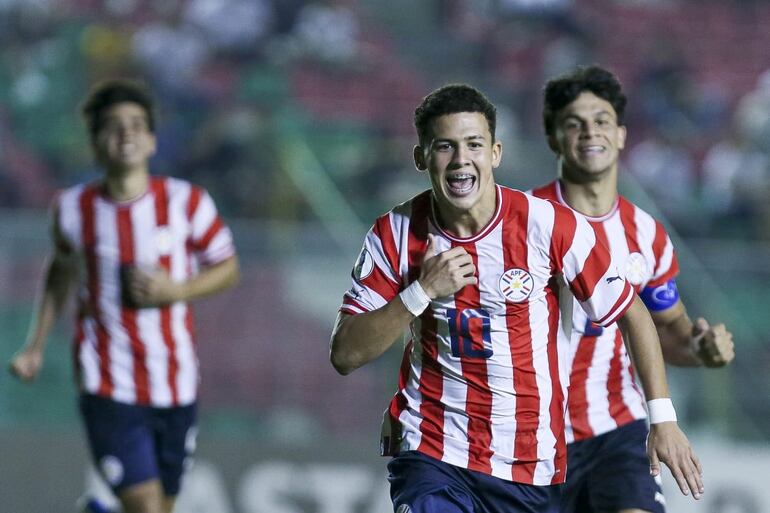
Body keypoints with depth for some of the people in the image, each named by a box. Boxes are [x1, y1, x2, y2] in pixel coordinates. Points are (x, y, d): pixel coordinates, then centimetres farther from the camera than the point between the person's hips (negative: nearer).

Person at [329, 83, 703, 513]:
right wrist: (422, 292, -19)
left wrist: (664, 418, -4)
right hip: (429, 450, -1)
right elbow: (345, 355, -6)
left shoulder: (549, 225, -8)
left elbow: (632, 313, 2)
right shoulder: (395, 234, -4)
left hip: (528, 466, 1)